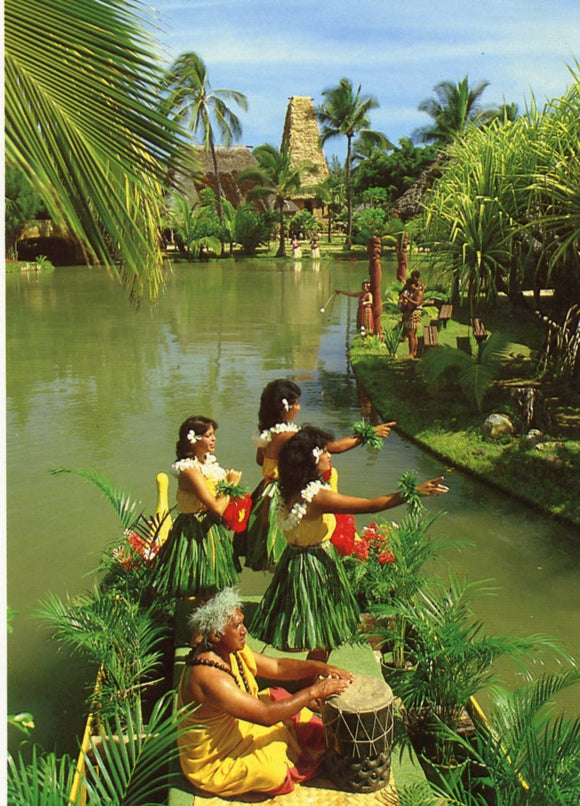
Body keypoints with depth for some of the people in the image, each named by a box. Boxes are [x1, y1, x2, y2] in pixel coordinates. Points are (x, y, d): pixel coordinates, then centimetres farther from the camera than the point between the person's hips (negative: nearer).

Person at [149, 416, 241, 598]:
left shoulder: (208, 462, 5)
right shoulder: (190, 470, -23)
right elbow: (217, 508, -27)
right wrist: (231, 484, -13)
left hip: (213, 529, 9)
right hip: (197, 533, -9)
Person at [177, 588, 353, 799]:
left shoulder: (233, 651, -7)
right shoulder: (208, 676, -35)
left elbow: (277, 667, 1)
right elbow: (265, 715, -35)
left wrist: (320, 667, -13)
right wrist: (314, 691, -29)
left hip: (238, 727, 9)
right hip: (214, 762, -8)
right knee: (278, 771, -25)